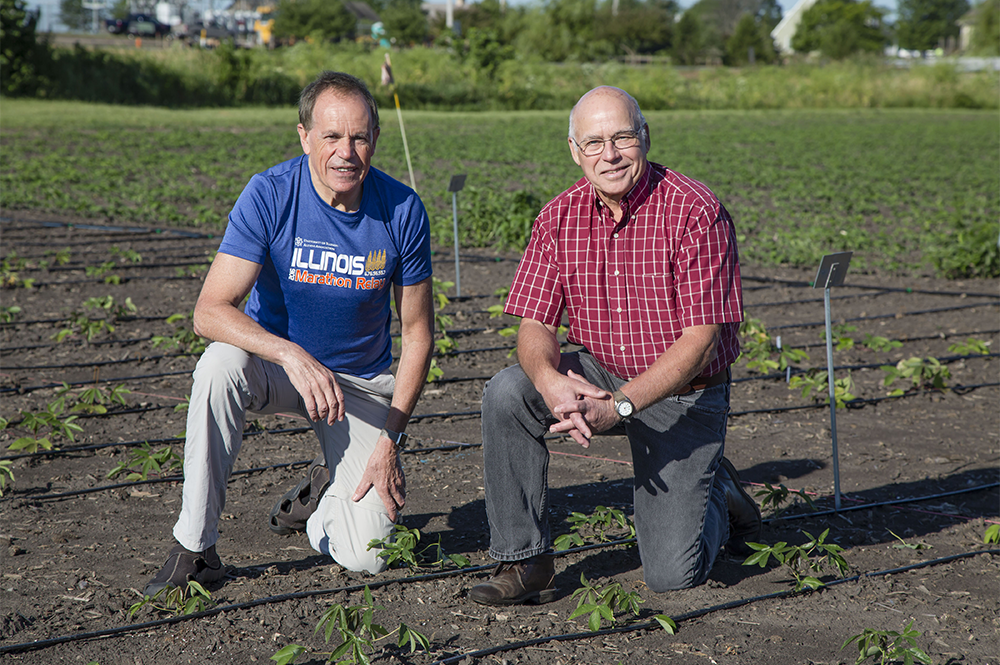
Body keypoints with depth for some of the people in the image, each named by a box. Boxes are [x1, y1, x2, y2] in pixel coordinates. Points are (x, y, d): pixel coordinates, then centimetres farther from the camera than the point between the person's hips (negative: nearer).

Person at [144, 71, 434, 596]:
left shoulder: (402, 210, -14)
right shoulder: (269, 195, -19)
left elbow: (417, 334, -5)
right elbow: (209, 312, -26)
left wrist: (390, 440, -12)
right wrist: (293, 355, -42)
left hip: (363, 383, 1)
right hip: (272, 360, 0)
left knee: (365, 556, -16)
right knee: (220, 365, -38)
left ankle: (323, 489, 21)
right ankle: (194, 548, -22)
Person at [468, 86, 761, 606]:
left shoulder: (696, 213, -19)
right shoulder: (558, 217, -5)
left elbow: (700, 340, -22)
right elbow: (534, 325, -8)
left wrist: (619, 405, -32)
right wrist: (552, 383, -32)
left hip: (684, 393, -4)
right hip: (596, 376, 4)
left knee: (671, 575, -11)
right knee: (506, 395, -27)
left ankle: (716, 496, 25)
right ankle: (525, 562, -13)